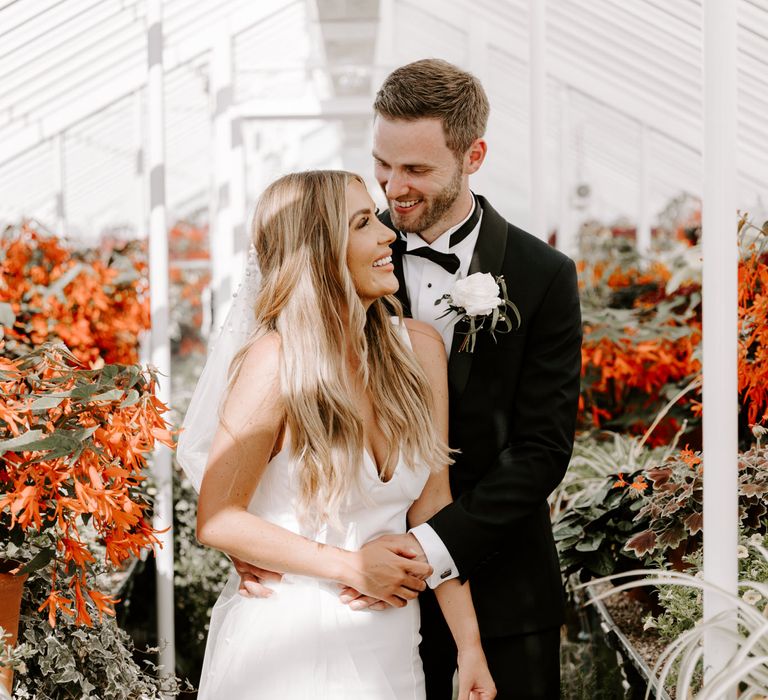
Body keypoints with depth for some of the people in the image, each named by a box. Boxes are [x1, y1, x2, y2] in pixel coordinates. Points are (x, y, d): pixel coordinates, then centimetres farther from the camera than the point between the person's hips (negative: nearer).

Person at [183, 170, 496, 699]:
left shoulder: (419, 350, -3)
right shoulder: (277, 362, -17)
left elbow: (433, 509, 0)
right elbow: (217, 520, -14)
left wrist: (470, 646, -3)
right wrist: (352, 567, -15)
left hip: (388, 647, 5)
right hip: (287, 648, -4)